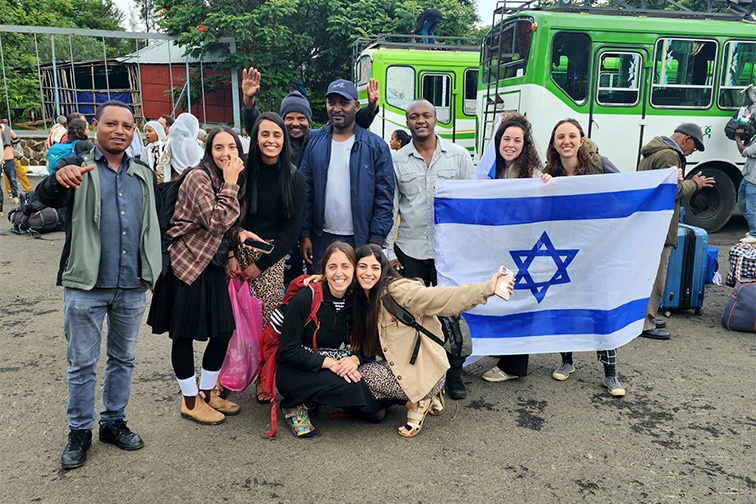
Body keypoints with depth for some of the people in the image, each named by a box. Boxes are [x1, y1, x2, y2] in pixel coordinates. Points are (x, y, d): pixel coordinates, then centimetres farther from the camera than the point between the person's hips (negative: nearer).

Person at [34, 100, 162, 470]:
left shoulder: (144, 175, 10)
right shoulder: (77, 169, -1)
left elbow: (155, 224, 14)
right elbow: (47, 197, -20)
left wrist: (151, 268, 5)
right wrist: (59, 178, -42)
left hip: (132, 286, 4)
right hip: (86, 285, -3)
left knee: (123, 358, 15)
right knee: (82, 363, 7)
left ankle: (114, 421, 31)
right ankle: (79, 431, 23)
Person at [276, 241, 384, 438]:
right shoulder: (304, 299, -17)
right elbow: (288, 351, -17)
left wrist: (354, 359, -17)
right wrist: (330, 363, -26)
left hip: (339, 369, 6)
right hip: (296, 373, -6)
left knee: (377, 412, -9)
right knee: (351, 387, -31)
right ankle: (297, 406, -7)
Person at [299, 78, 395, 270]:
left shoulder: (376, 146, -3)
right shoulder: (315, 143, 4)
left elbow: (384, 198, -6)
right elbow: (306, 192, 4)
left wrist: (376, 240, -11)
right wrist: (304, 234, -1)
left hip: (360, 240, -2)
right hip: (321, 239, 3)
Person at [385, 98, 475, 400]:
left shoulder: (459, 155, 4)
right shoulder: (397, 160, 5)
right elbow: (390, 208, 6)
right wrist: (387, 251, 1)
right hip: (409, 250, 1)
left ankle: (453, 373, 21)